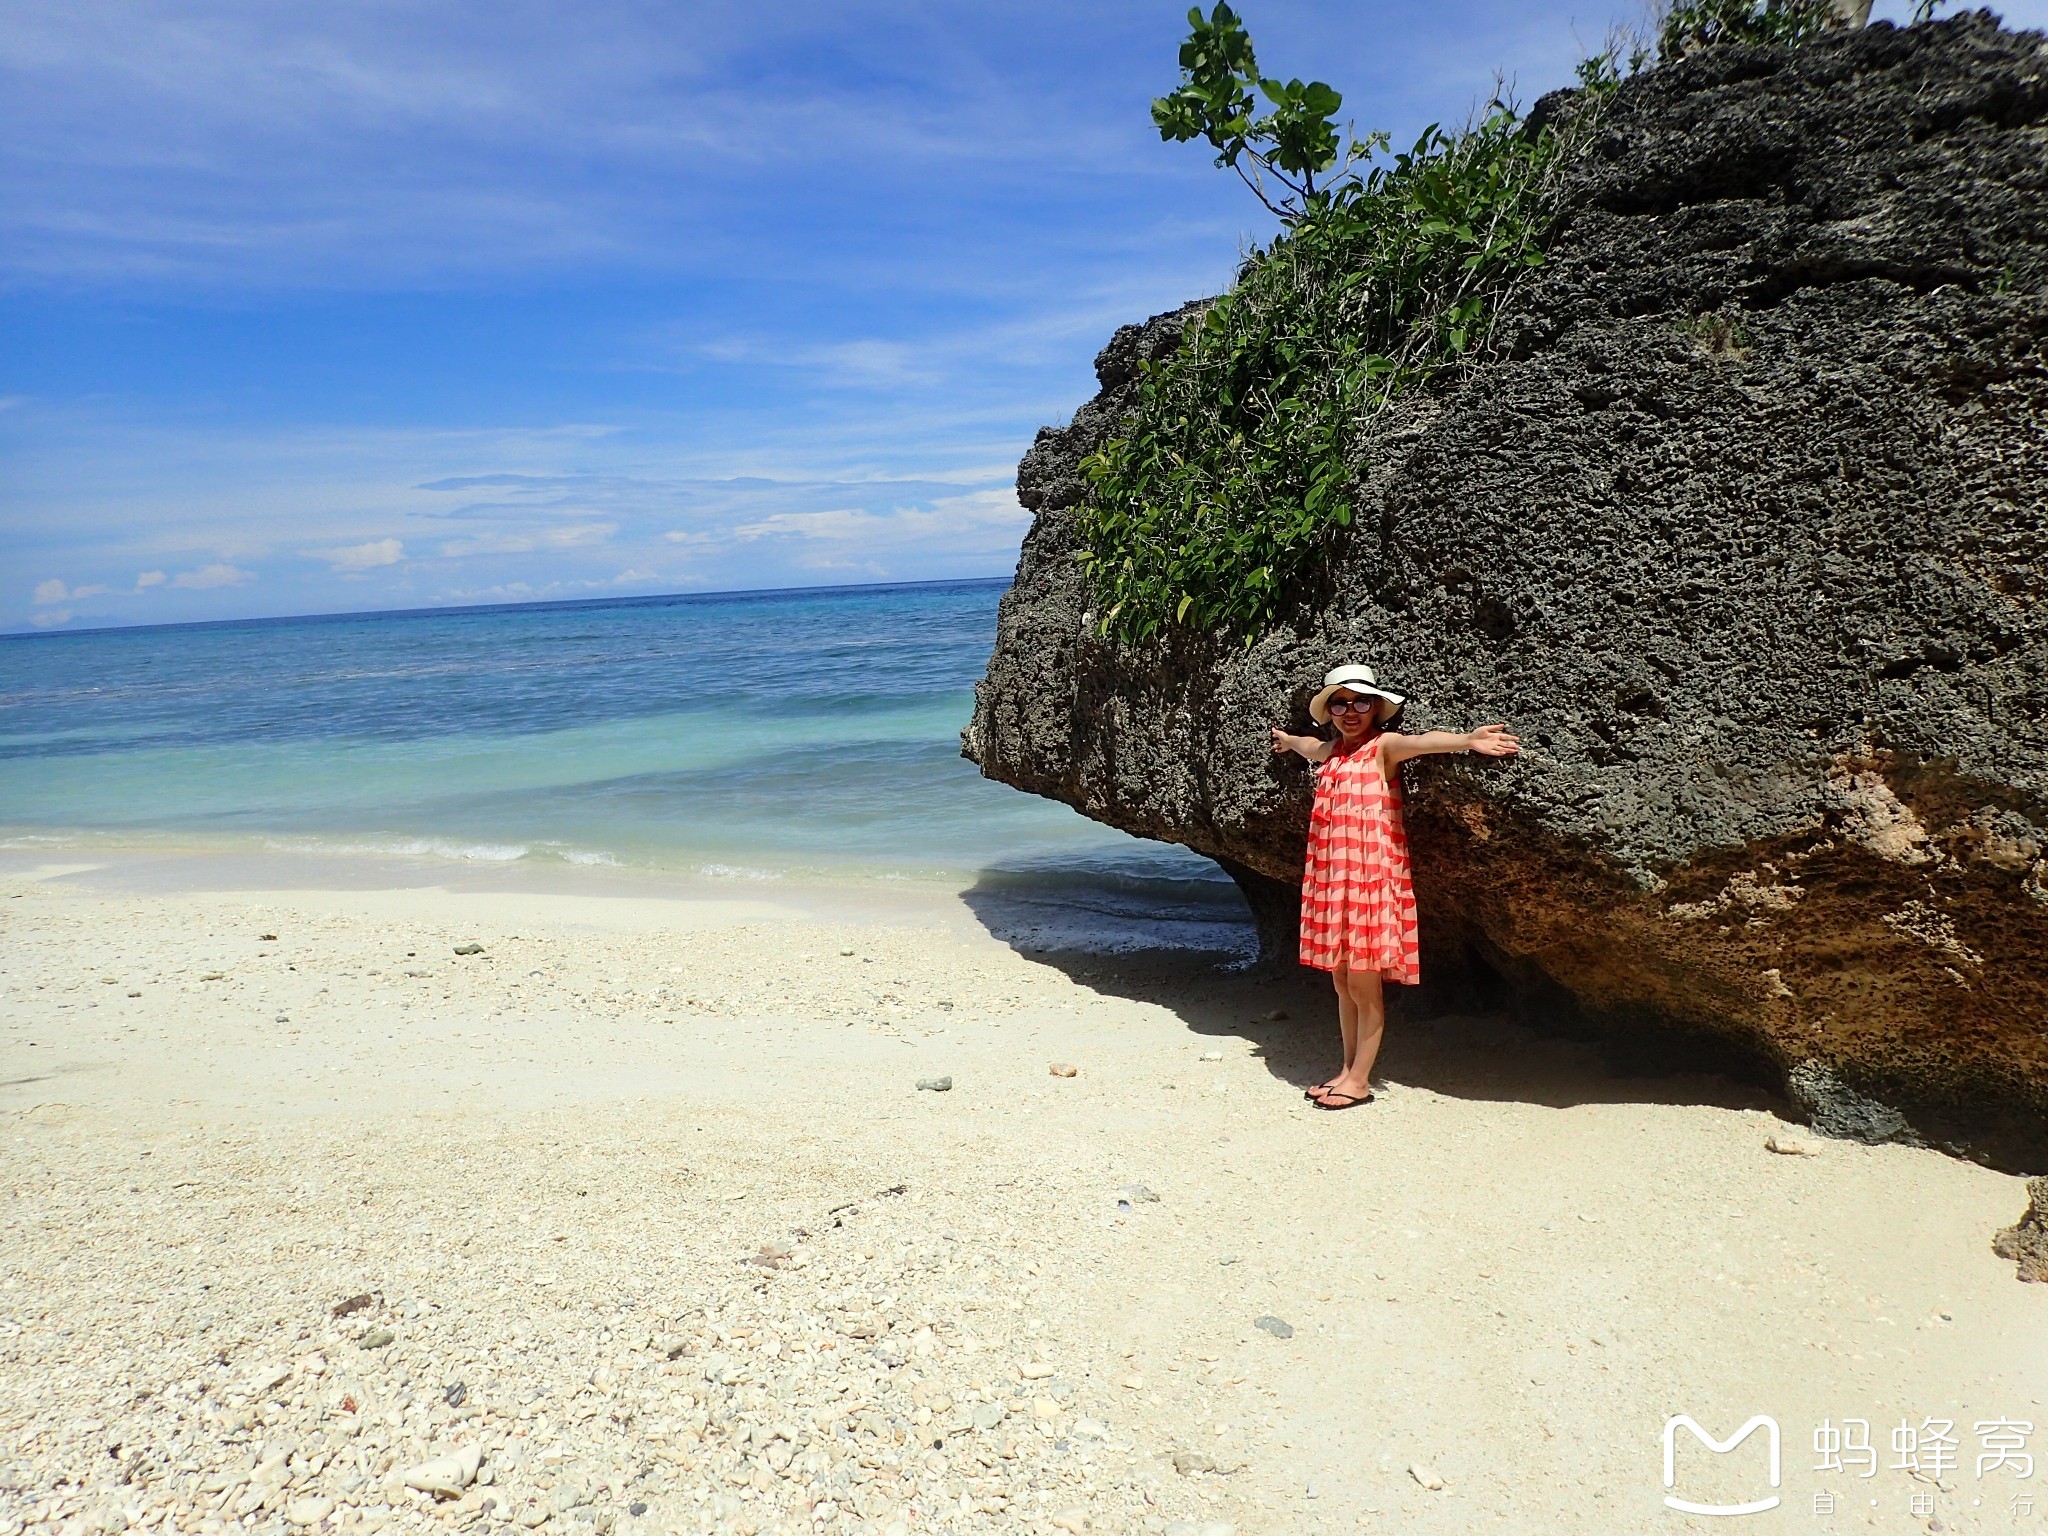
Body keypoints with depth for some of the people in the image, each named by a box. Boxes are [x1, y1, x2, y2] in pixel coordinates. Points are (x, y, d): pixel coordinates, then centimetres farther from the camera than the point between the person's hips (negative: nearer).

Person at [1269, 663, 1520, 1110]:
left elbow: (1421, 741, -30)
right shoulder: (1331, 751, 14)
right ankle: (1348, 1070, 21)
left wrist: (1467, 740, -50)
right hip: (1331, 879, 7)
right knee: (1342, 982, 11)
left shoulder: (1383, 746, -7)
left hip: (1371, 879, -7)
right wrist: (1286, 740, 62)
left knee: (1365, 985, -1)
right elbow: (1308, 745, 40)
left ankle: (1360, 1080, 8)